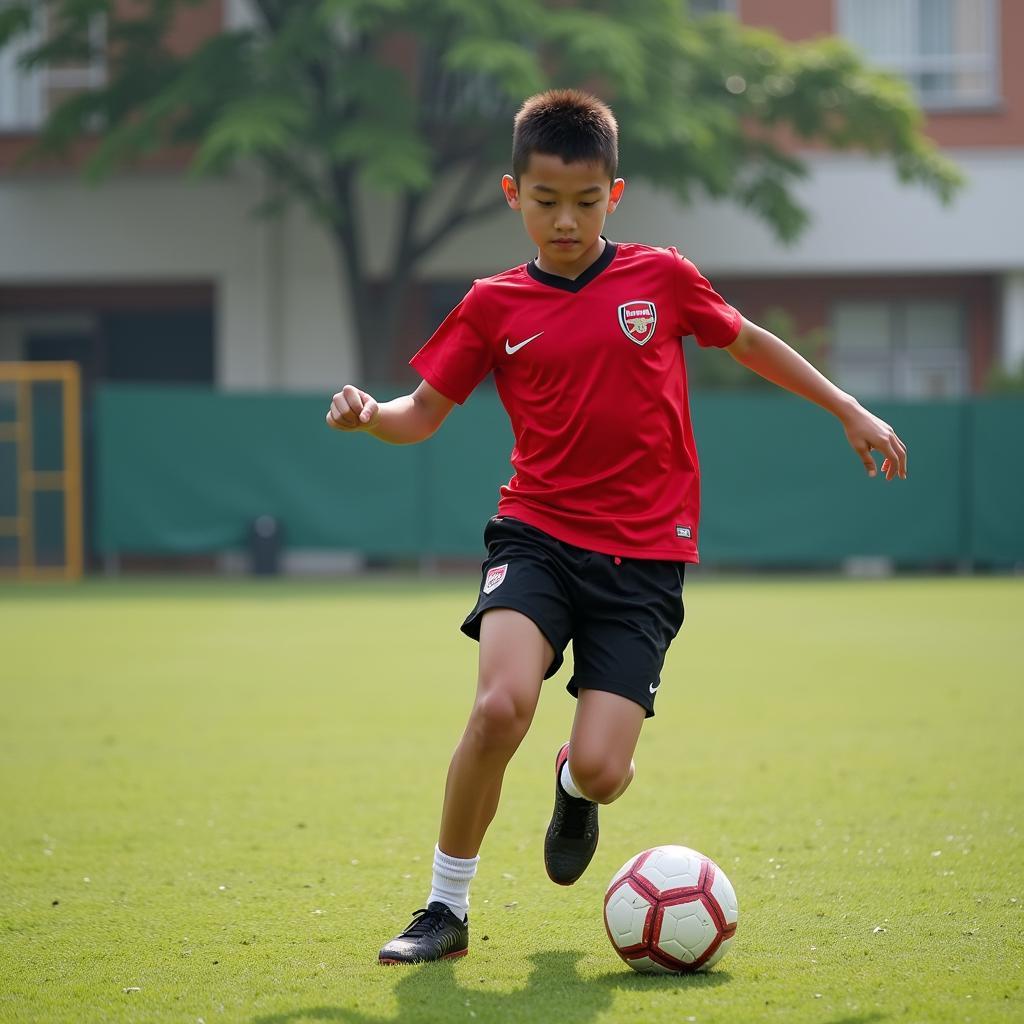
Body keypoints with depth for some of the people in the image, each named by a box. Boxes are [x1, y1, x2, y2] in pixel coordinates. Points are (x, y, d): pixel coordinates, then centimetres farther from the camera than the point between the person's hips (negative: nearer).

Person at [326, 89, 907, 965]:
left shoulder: (661, 278, 3)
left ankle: (575, 788, 30)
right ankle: (446, 909, -7)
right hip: (538, 536, 0)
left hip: (644, 556, 0)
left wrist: (851, 411, 23)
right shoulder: (494, 307, 3)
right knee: (501, 705, -27)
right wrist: (368, 415, -14)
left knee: (602, 768, -13)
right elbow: (424, 414, 9)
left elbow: (748, 341, 20)